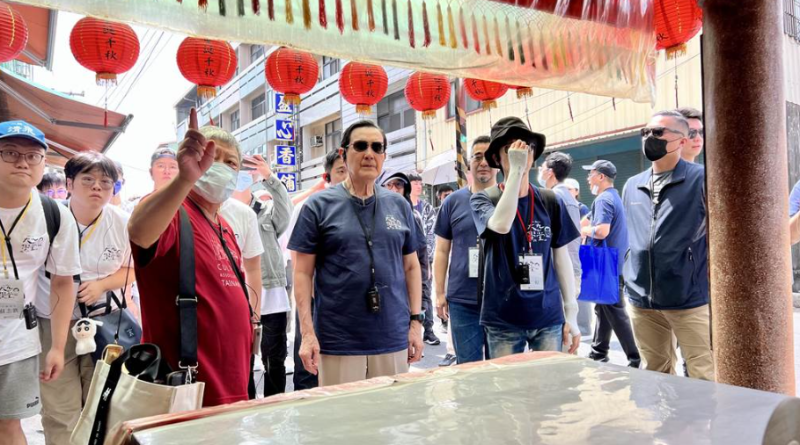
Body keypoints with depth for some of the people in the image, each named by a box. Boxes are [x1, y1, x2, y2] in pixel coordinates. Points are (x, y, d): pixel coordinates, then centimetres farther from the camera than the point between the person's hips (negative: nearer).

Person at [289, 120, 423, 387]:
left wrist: (416, 322, 6)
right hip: (338, 343, -3)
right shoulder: (318, 206, -2)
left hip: (394, 340, 3)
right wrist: (307, 333, -8)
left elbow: (411, 266, 12)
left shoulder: (399, 205, 7)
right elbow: (303, 273, -3)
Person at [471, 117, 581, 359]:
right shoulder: (483, 199, -3)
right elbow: (501, 225, -25)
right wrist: (516, 170, -24)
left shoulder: (550, 202, 3)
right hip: (503, 320, -2)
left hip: (549, 317, 2)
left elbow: (561, 258, 8)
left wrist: (571, 314, 7)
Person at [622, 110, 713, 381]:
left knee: (704, 377, 0)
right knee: (656, 377, 16)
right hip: (641, 302, 5)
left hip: (690, 300, -5)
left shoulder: (701, 179, -4)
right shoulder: (632, 186, 12)